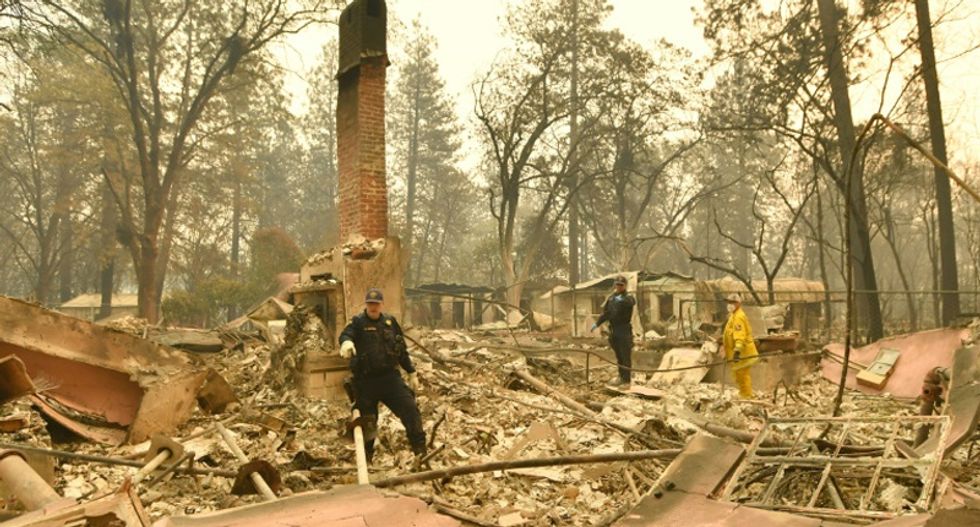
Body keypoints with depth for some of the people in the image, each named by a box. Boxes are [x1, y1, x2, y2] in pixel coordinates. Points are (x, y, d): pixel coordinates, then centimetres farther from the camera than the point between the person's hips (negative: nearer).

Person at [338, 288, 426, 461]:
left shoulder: (390, 322, 9)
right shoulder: (358, 322, -2)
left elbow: (402, 349, 16)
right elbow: (346, 334, -25)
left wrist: (412, 373, 14)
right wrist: (346, 342, -50)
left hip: (390, 377, 2)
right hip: (365, 381, -2)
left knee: (410, 409, -11)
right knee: (367, 421, 7)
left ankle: (420, 450, -2)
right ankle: (365, 458, 26)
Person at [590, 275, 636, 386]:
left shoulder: (628, 297, -7)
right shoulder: (611, 297, 12)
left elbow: (631, 302, -33)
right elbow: (606, 313, 21)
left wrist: (621, 300, -50)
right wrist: (597, 323, 16)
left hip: (624, 330, -6)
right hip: (613, 330, 6)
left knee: (626, 355, -4)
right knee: (618, 355, 13)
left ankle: (627, 378, 1)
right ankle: (622, 376, 23)